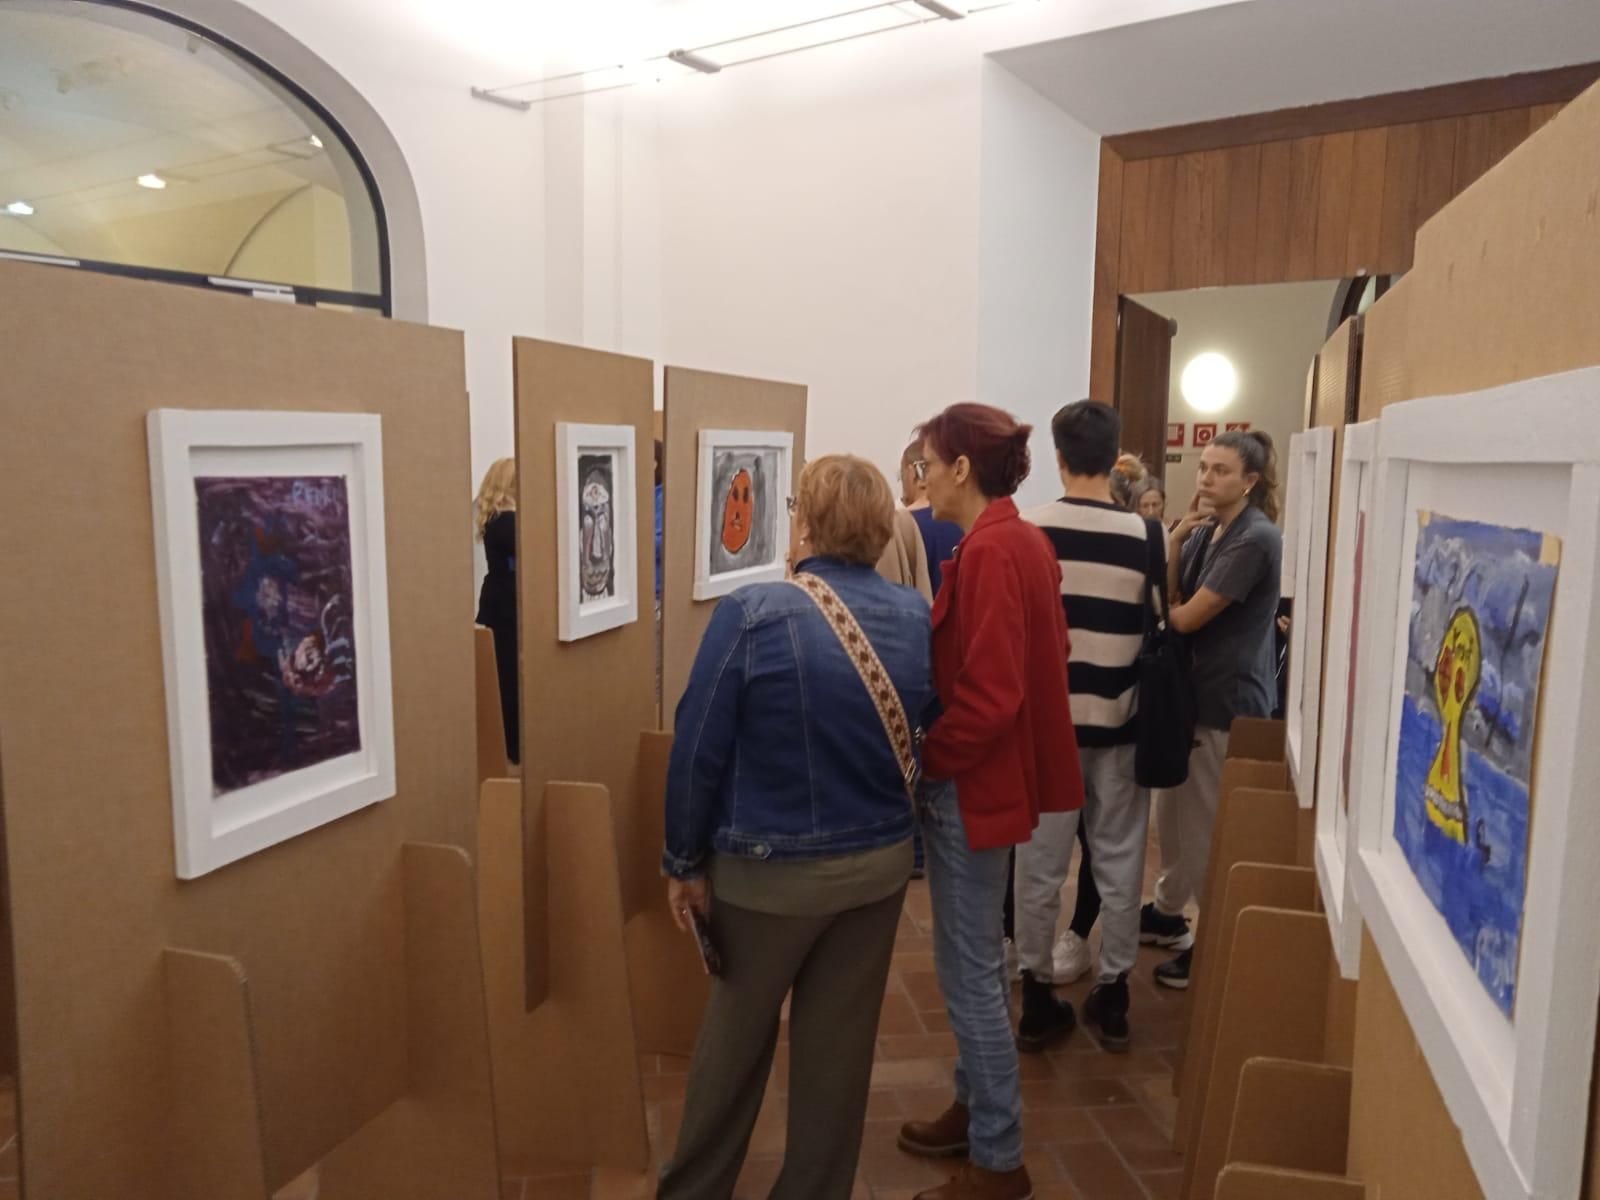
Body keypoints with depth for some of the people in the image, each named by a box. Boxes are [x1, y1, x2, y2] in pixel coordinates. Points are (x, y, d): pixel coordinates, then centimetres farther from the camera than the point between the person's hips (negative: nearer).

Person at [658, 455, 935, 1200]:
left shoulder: (753, 613, -19)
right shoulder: (917, 618, -6)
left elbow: (698, 749, -15)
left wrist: (684, 861, -5)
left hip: (769, 868, -3)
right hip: (880, 861, 3)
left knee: (735, 1035, 18)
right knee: (838, 1044, 17)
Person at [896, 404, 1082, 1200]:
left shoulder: (989, 551, -21)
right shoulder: (1018, 538, 9)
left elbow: (988, 696, -25)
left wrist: (923, 760, -13)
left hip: (971, 783, -10)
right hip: (992, 773, 10)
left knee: (969, 972, 2)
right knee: (974, 962, 21)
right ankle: (975, 1107, 37)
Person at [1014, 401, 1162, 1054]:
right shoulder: (1145, 534, -6)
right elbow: (1158, 626, 1)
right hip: (1118, 719, 0)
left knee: (1039, 861, 9)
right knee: (1118, 860, 12)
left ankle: (1036, 996, 18)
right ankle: (1112, 994, 22)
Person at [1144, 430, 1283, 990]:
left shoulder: (1256, 539, -17)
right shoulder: (1206, 532, 10)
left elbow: (1187, 617, -19)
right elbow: (1164, 593, 0)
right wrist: (1179, 533, -12)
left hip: (1230, 702, -8)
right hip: (1192, 690, 9)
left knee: (1212, 827, 3)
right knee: (1173, 811, 19)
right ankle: (1167, 913, 37)